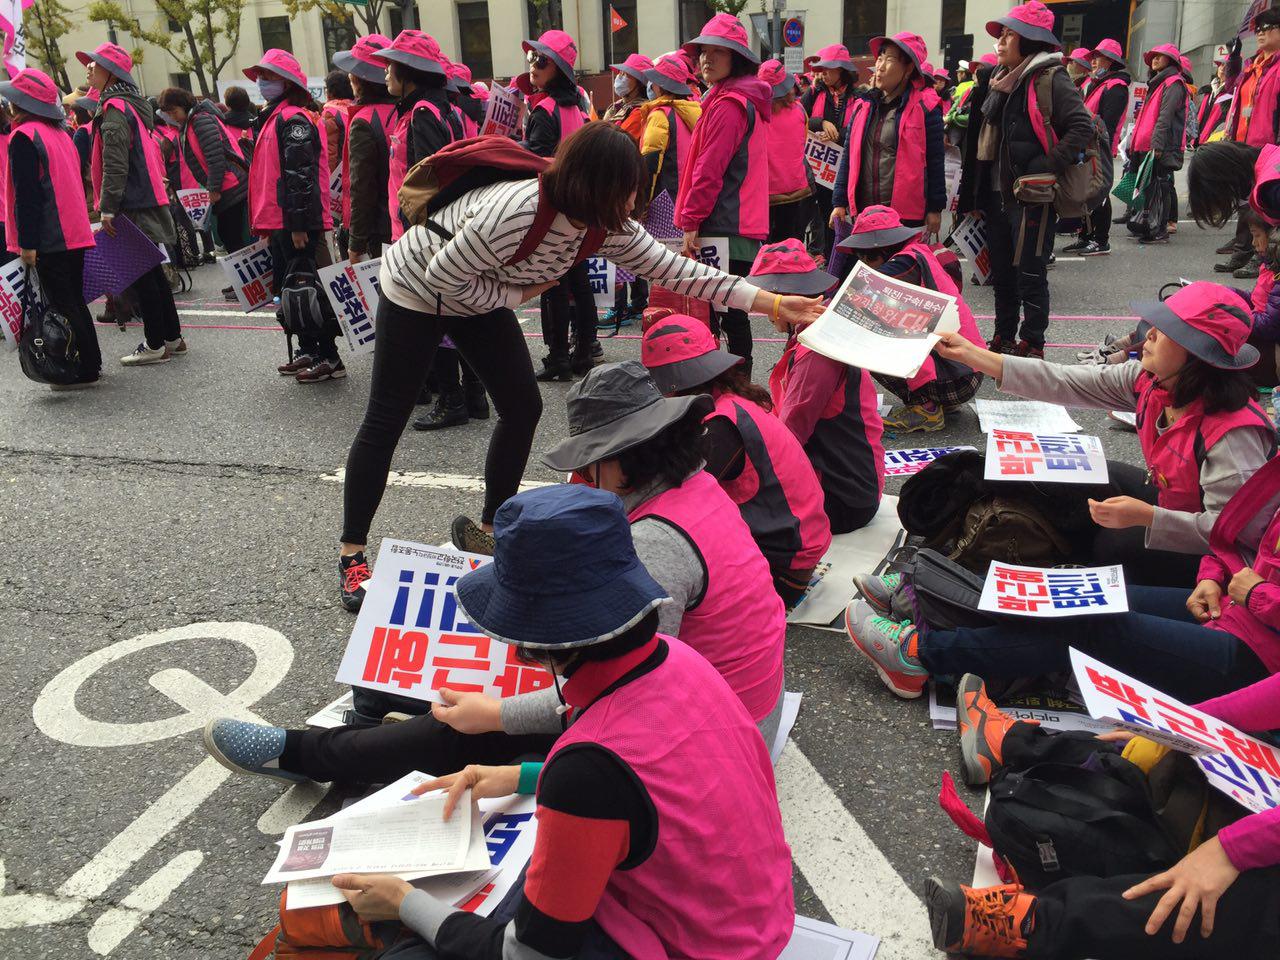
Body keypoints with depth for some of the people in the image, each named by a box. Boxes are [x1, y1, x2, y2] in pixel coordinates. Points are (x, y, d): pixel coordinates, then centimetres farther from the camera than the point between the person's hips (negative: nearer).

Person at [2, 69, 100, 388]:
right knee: (74, 300, 15)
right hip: (74, 234, 9)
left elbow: (26, 194, -18)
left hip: (49, 241, -9)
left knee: (61, 305, -4)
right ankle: (91, 363, 20)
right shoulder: (60, 133, 15)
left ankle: (82, 371, -2)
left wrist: (27, 242, -17)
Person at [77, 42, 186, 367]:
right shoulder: (133, 105, 16)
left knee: (139, 274, -4)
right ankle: (172, 338, 19)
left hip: (131, 206, -9)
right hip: (148, 200, 9)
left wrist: (107, 207, -19)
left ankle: (155, 345, 1)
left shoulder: (114, 109, -13)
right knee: (152, 271, 14)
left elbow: (115, 164, -19)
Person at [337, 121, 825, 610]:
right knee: (386, 421, -3)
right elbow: (443, 276, -29)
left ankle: (487, 531, 19)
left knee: (523, 408, 1)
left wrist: (773, 304, -17)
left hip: (479, 298, 7)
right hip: (416, 289, -7)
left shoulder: (608, 225, -16)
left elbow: (671, 268, -13)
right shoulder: (515, 213, -39)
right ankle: (352, 555, 9)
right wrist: (518, 294, -21)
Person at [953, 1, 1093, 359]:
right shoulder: (998, 79, 14)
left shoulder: (1050, 78, -10)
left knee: (1030, 275, 0)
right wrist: (973, 193, 15)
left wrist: (1045, 166, -23)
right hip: (996, 194, 8)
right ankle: (1004, 339, 29)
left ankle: (1032, 347, 11)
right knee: (1001, 272, 16)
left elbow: (1081, 127, -17)